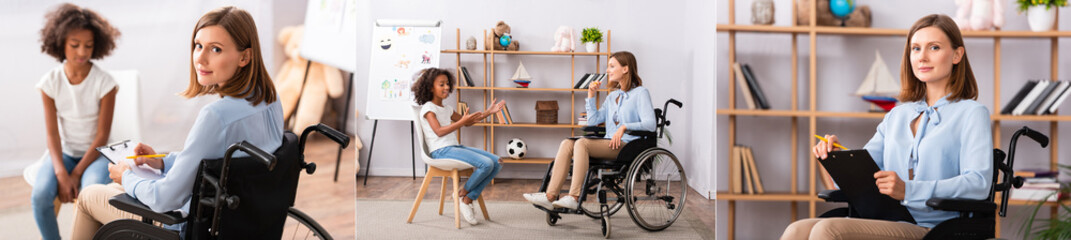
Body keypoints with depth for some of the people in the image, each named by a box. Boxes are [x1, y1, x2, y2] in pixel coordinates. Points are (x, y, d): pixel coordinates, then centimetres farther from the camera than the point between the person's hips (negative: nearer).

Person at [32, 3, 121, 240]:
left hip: (96, 152, -2)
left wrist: (77, 174, -17)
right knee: (40, 196, -24)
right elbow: (52, 133, -7)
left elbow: (102, 135, -11)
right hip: (64, 151, 2)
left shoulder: (104, 82, -14)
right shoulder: (51, 81, -7)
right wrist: (62, 174, -21)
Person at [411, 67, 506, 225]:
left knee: (497, 163, -4)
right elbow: (439, 131, -18)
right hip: (441, 151, -9)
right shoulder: (428, 108, -4)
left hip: (456, 147, 9)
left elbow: (466, 122, 30)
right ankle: (462, 193, -2)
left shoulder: (447, 109, 22)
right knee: (486, 164, -25)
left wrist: (489, 112, 21)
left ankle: (468, 200, -4)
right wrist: (461, 122, -26)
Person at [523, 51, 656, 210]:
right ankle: (550, 196, -29)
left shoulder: (640, 93, 2)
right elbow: (593, 121, 19)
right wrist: (591, 96, 14)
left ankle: (574, 197, -35)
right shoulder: (612, 96, 25)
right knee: (567, 143, -17)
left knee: (582, 143, -29)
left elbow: (650, 124, -12)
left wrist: (624, 127, -23)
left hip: (627, 145, -7)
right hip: (609, 143, 7)